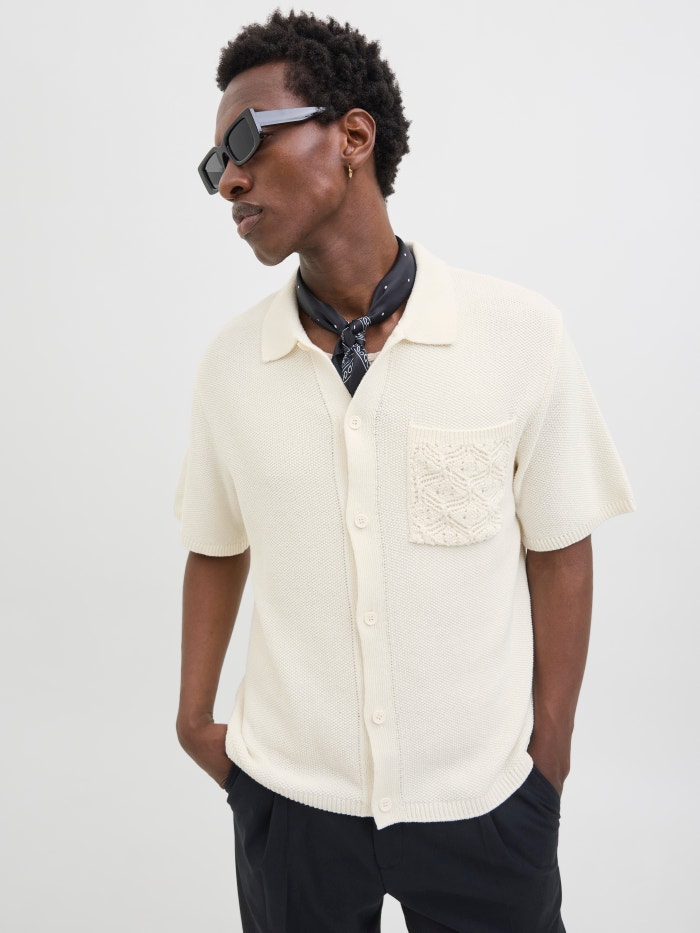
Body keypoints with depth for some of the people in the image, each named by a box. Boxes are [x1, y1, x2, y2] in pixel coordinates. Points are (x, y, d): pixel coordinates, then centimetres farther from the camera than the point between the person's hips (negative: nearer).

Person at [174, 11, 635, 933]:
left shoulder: (520, 335, -12)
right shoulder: (229, 363, -4)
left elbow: (558, 552, -5)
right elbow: (217, 548, 7)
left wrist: (550, 753, 0)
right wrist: (195, 715, 3)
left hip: (484, 799, -1)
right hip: (286, 795, 2)